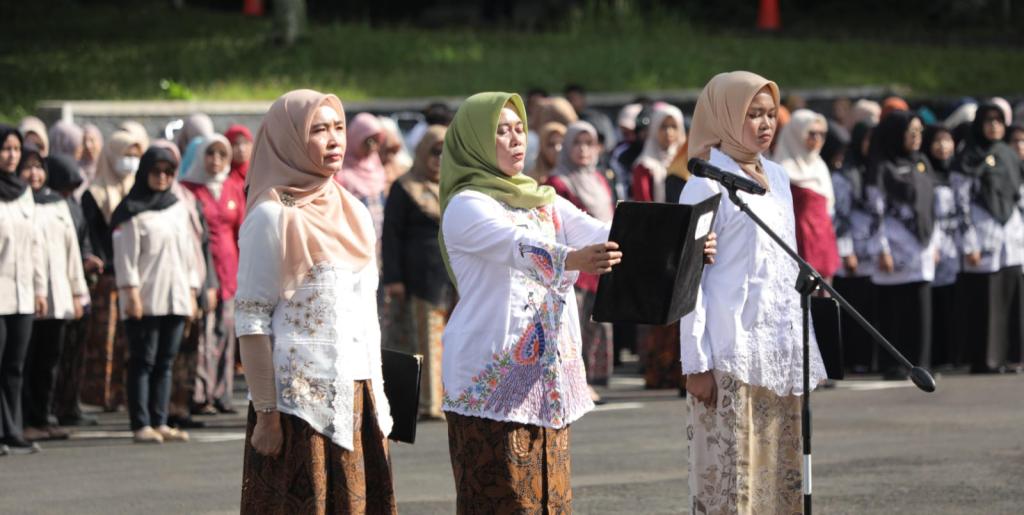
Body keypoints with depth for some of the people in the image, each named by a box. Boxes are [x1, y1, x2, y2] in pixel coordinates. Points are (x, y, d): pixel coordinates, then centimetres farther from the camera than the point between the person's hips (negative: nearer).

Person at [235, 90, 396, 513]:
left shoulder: (353, 212, 12)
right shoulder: (272, 217, -7)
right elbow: (250, 322, -11)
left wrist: (377, 398, 10)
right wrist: (266, 417, -16)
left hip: (358, 400, 6)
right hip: (301, 401, -6)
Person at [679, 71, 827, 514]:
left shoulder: (776, 177, 14)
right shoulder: (707, 184, -6)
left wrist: (805, 345, 15)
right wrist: (696, 363, -14)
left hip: (783, 352, 7)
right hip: (733, 354, -7)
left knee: (781, 476, 8)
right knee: (729, 476, -7)